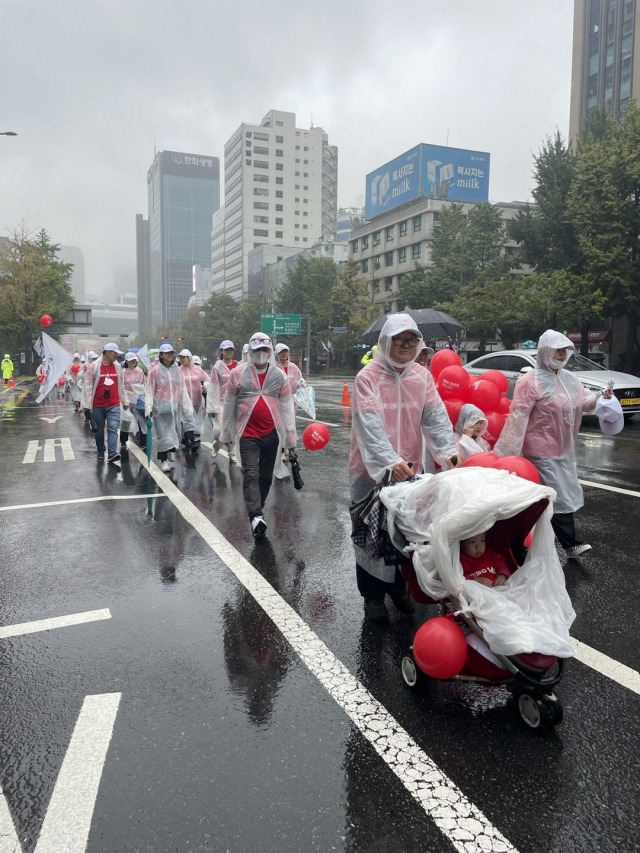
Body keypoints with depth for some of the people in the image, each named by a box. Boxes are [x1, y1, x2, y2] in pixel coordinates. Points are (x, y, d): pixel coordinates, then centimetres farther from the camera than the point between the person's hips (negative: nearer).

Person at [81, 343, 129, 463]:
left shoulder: (117, 366, 5)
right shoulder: (94, 366, -7)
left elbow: (121, 385, 14)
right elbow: (87, 385, -6)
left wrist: (125, 401, 16)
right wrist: (86, 404, -9)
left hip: (114, 405, 2)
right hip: (98, 406, -2)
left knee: (113, 428, -9)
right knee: (99, 430, 11)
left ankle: (112, 453, -14)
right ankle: (100, 451, 27)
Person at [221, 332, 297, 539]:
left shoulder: (279, 376, 4)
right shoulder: (237, 374, -1)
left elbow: (287, 407, 4)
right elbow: (229, 404, 5)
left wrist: (291, 437, 1)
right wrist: (227, 433, 9)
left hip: (272, 433, 3)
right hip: (248, 434, -2)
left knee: (266, 475, 12)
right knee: (250, 474, -13)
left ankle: (257, 510, 29)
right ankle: (256, 516, -20)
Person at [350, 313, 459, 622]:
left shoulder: (422, 376, 2)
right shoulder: (367, 377, -13)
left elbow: (436, 418, -8)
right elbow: (370, 426, -24)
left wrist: (448, 452, -25)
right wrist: (391, 462, -38)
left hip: (410, 470, 4)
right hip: (371, 471, -4)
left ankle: (397, 586, 37)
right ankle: (372, 595, 26)